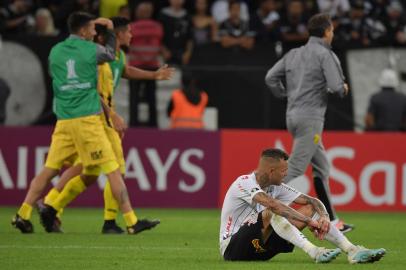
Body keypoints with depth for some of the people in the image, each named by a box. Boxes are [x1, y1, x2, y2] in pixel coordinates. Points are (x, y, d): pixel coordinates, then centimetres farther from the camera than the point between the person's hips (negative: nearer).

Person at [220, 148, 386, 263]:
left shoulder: (276, 187, 7)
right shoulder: (244, 183, -18)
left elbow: (312, 201, 3)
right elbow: (273, 205, -33)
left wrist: (324, 217, -19)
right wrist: (309, 221, -35)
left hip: (260, 248, 7)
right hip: (232, 248, -7)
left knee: (310, 209, -4)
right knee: (271, 213, -34)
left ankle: (352, 251, -17)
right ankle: (314, 252, -44)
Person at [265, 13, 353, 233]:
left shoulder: (293, 54, 12)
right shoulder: (325, 55, -8)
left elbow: (270, 78, 8)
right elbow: (337, 87, -15)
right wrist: (344, 89, 7)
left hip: (293, 115, 8)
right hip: (310, 118, -8)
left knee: (322, 169, 15)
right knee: (294, 170, -11)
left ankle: (333, 222, 18)